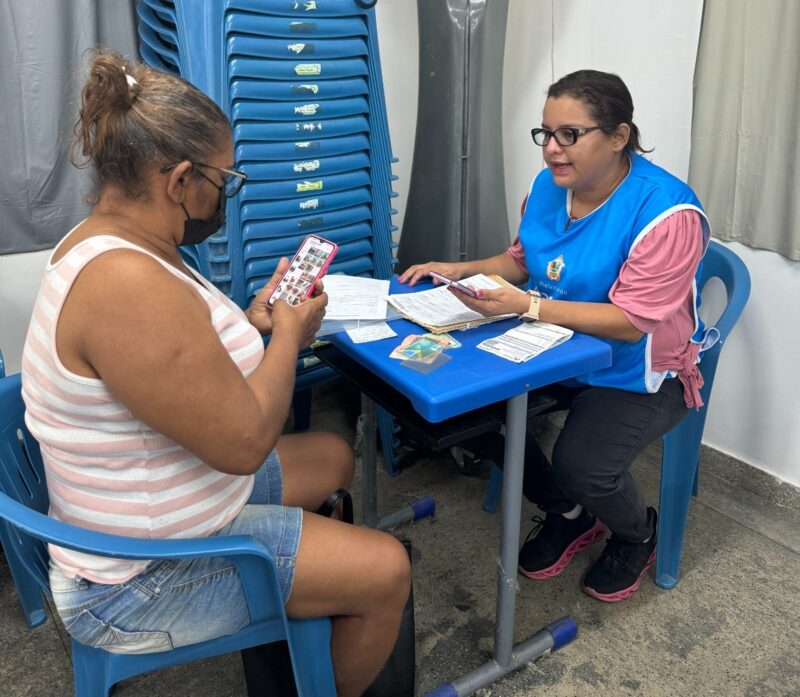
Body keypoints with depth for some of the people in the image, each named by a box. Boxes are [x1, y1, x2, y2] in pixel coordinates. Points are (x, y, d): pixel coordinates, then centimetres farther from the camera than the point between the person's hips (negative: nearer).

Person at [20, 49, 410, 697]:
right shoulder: (128, 284, -32)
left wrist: (253, 320, 1)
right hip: (140, 580, -10)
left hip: (150, 501, 10)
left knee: (333, 455, 21)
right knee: (386, 571, -8)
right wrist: (288, 333, -13)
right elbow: (244, 442, -28)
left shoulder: (105, 240, 1)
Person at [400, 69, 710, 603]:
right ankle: (568, 513, 14)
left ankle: (638, 534, 14)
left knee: (579, 464, -29)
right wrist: (464, 270, -4)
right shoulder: (550, 185, -1)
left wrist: (526, 306, -35)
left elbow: (631, 321, -27)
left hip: (638, 372, -7)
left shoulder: (667, 212, -23)